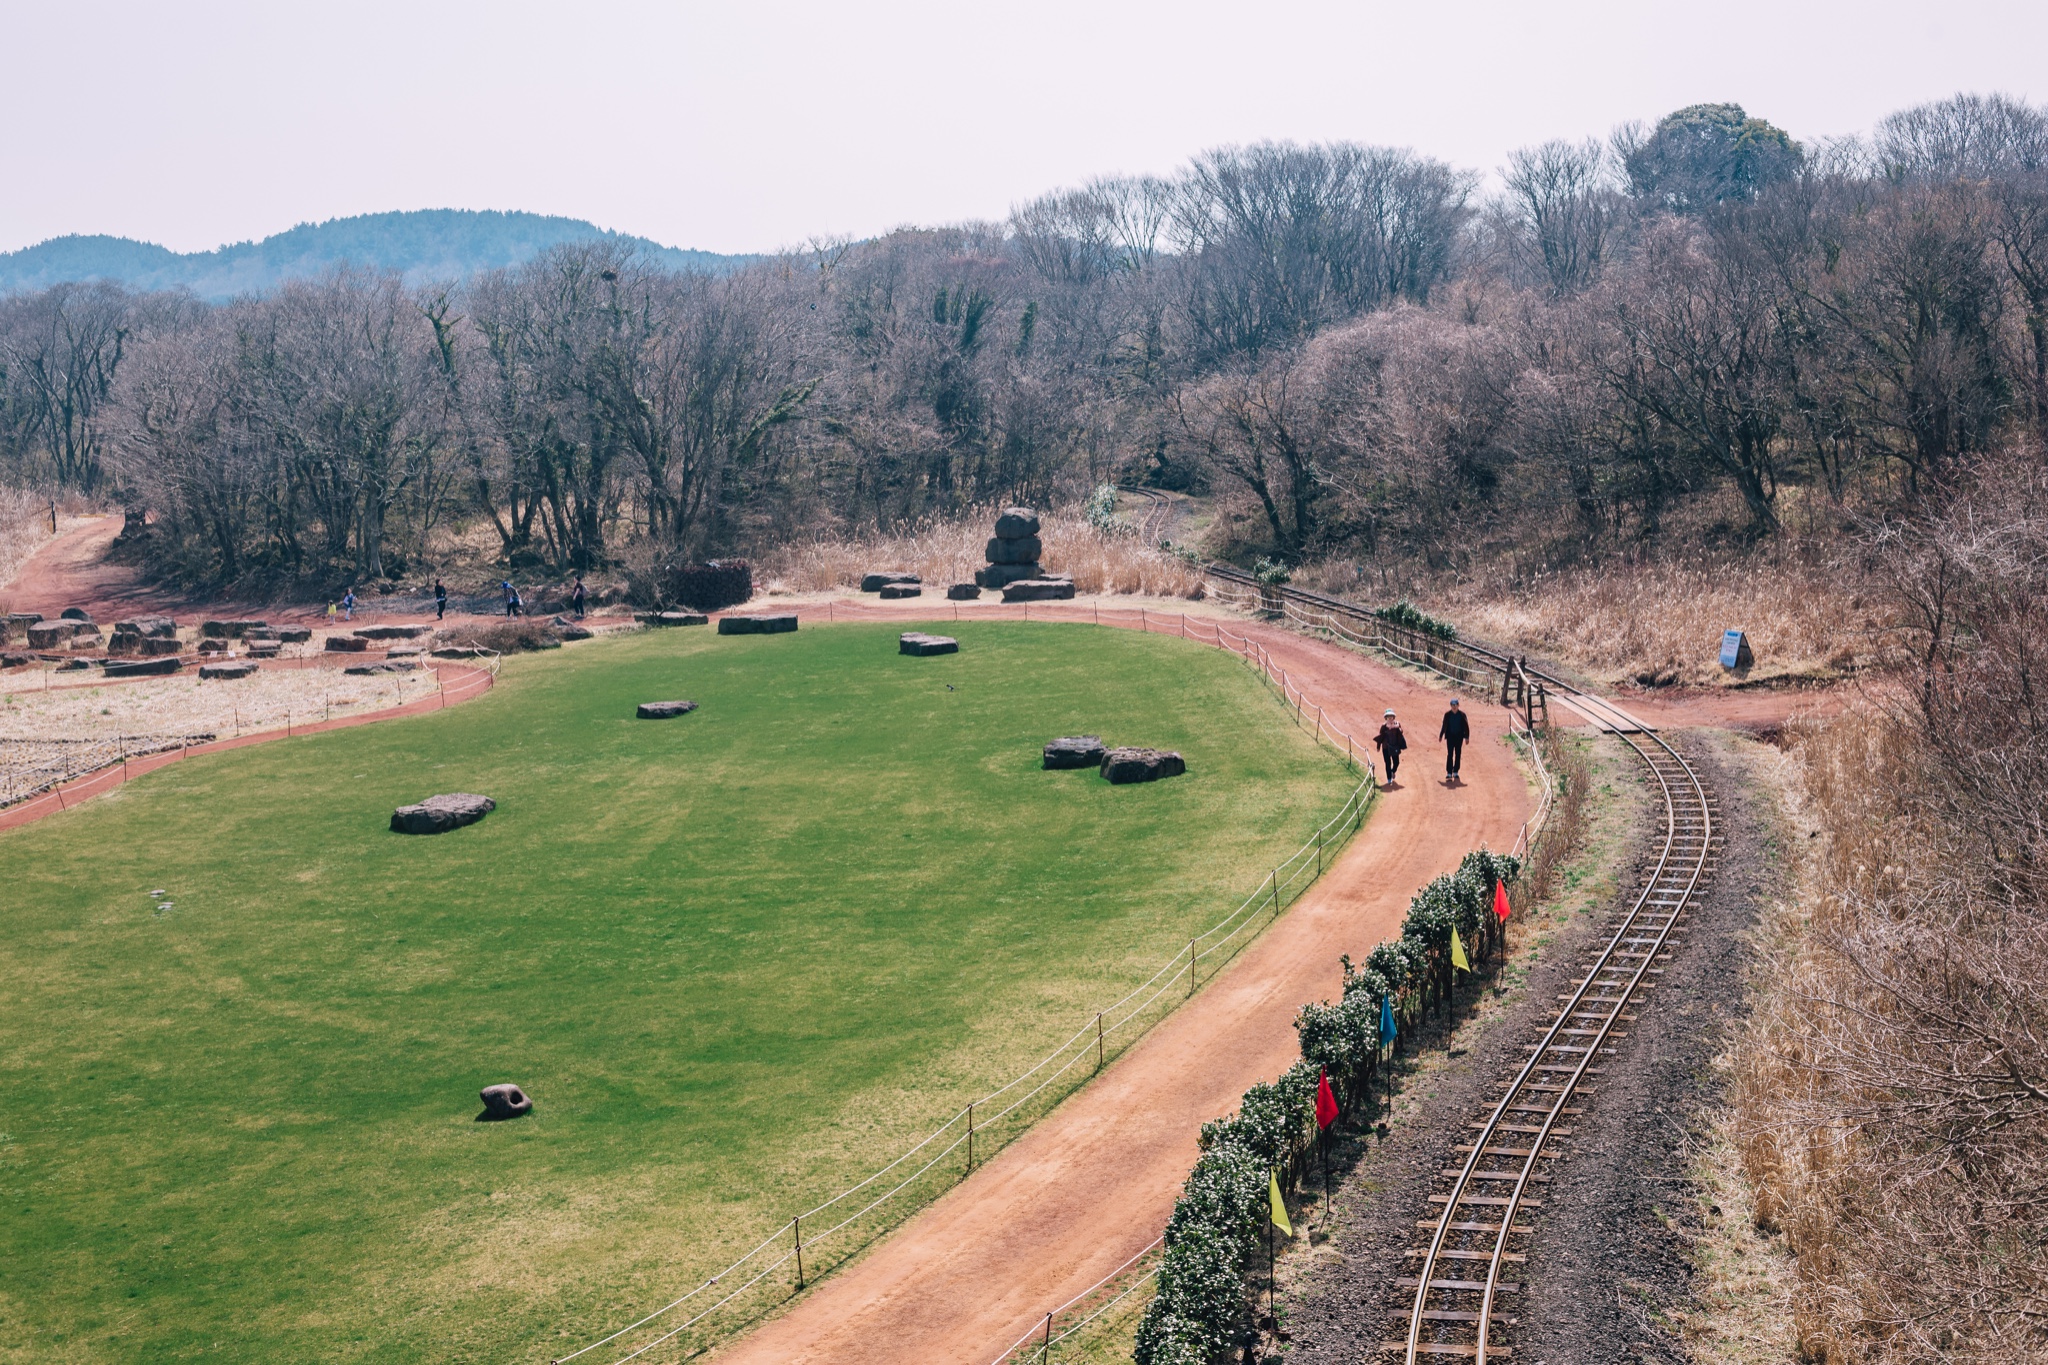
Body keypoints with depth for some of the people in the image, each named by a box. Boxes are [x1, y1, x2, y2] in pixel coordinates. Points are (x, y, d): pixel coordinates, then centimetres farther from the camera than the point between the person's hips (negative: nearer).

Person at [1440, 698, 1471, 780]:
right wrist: (1441, 735, 11)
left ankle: (1455, 771, 15)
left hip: (1459, 737, 0)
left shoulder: (1462, 715, -2)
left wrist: (1467, 737, -5)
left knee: (1458, 754, 5)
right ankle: (1449, 772, -4)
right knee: (1450, 754, -5)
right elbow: (1444, 726, 9)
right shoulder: (1447, 714, 0)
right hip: (1450, 737, 0)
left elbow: (1466, 726, 1)